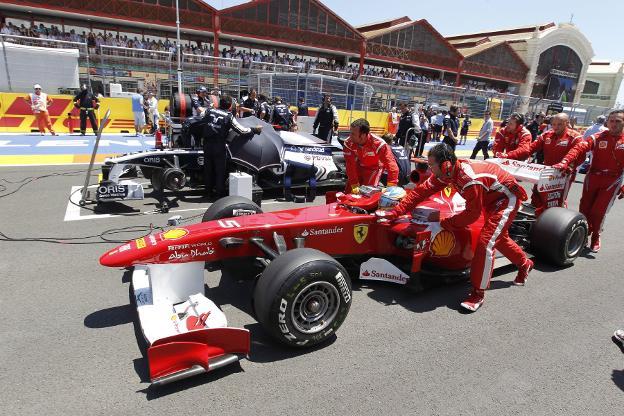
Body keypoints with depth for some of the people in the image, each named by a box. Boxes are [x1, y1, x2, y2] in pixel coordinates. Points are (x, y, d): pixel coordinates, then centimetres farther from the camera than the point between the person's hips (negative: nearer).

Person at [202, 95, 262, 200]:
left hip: (207, 144, 4)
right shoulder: (229, 116, -7)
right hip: (219, 145, -4)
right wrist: (255, 129, 4)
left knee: (208, 168, 15)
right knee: (220, 170, 7)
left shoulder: (209, 111, 3)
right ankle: (220, 193, 13)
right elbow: (241, 131, -7)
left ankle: (208, 192, 25)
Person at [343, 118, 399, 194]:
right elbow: (350, 165, -23)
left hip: (374, 168, -3)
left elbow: (392, 166, -34)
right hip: (358, 167, 3)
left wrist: (391, 187, -37)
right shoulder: (348, 143, -26)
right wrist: (355, 185, -28)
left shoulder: (378, 144, -35)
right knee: (349, 192, 2)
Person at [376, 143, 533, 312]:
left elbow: (473, 213, -27)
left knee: (486, 242, -17)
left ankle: (478, 293, -5)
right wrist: (395, 212, -16)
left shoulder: (470, 179, -39)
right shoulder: (445, 172, -16)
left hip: (507, 197, -9)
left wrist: (447, 223, -17)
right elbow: (421, 191, -12)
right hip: (490, 198, 9)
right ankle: (524, 263, 52)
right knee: (498, 236, 24)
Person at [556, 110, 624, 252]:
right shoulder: (597, 138, -2)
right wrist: (565, 162, -34)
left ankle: (595, 237, 22)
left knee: (598, 211, -2)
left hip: (612, 181, -2)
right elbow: (579, 148, -17)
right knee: (584, 208, 9)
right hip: (592, 178, 2)